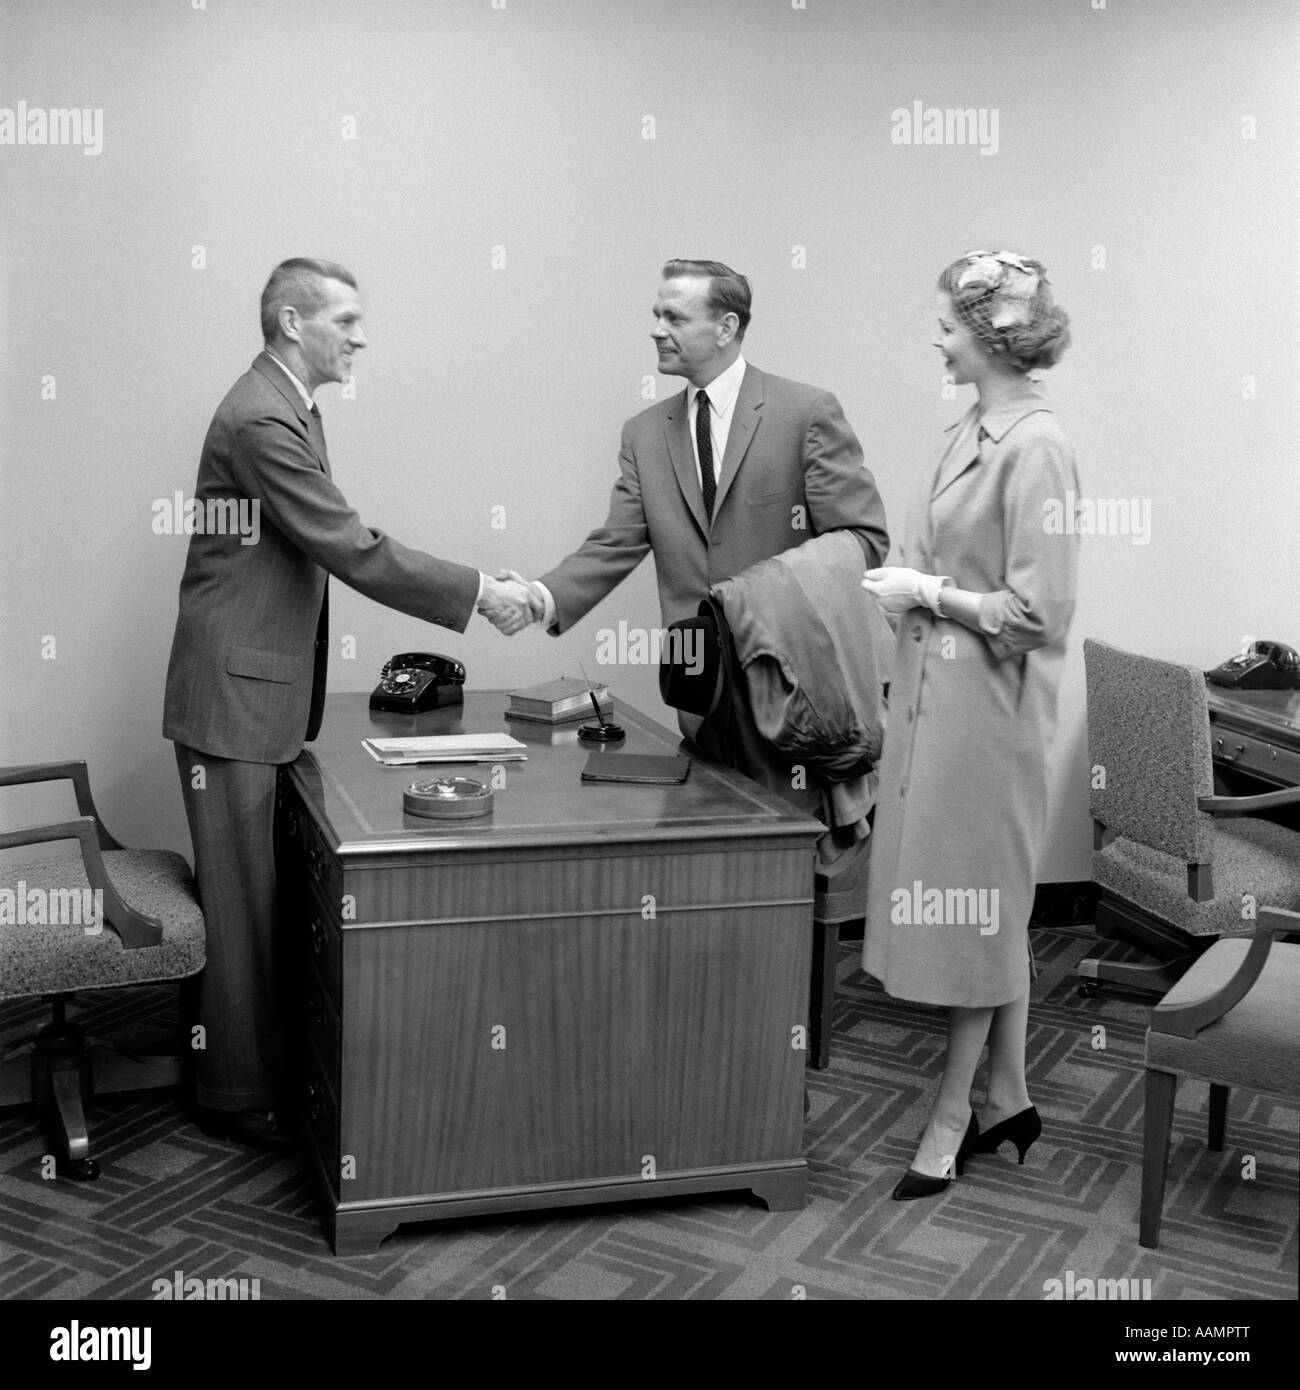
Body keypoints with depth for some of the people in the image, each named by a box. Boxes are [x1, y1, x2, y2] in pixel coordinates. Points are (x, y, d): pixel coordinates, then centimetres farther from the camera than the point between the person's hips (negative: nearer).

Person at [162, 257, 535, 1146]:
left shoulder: (290, 406, 13)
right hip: (234, 691, -10)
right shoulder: (261, 419, -20)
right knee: (239, 898, 0)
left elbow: (337, 547, 17)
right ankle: (237, 1095, 13)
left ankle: (264, 1063, 28)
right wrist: (478, 592, -17)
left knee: (261, 892, 16)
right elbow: (354, 552, -23)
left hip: (268, 687, 10)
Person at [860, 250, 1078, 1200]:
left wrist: (929, 594, -13)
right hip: (936, 692, 9)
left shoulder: (1035, 447, -18)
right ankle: (1009, 1099, 30)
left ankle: (954, 1117, 18)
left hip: (985, 703, -9)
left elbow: (1037, 613, -21)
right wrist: (901, 578, 4)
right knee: (988, 907, 16)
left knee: (974, 904, 4)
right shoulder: (971, 429, 8)